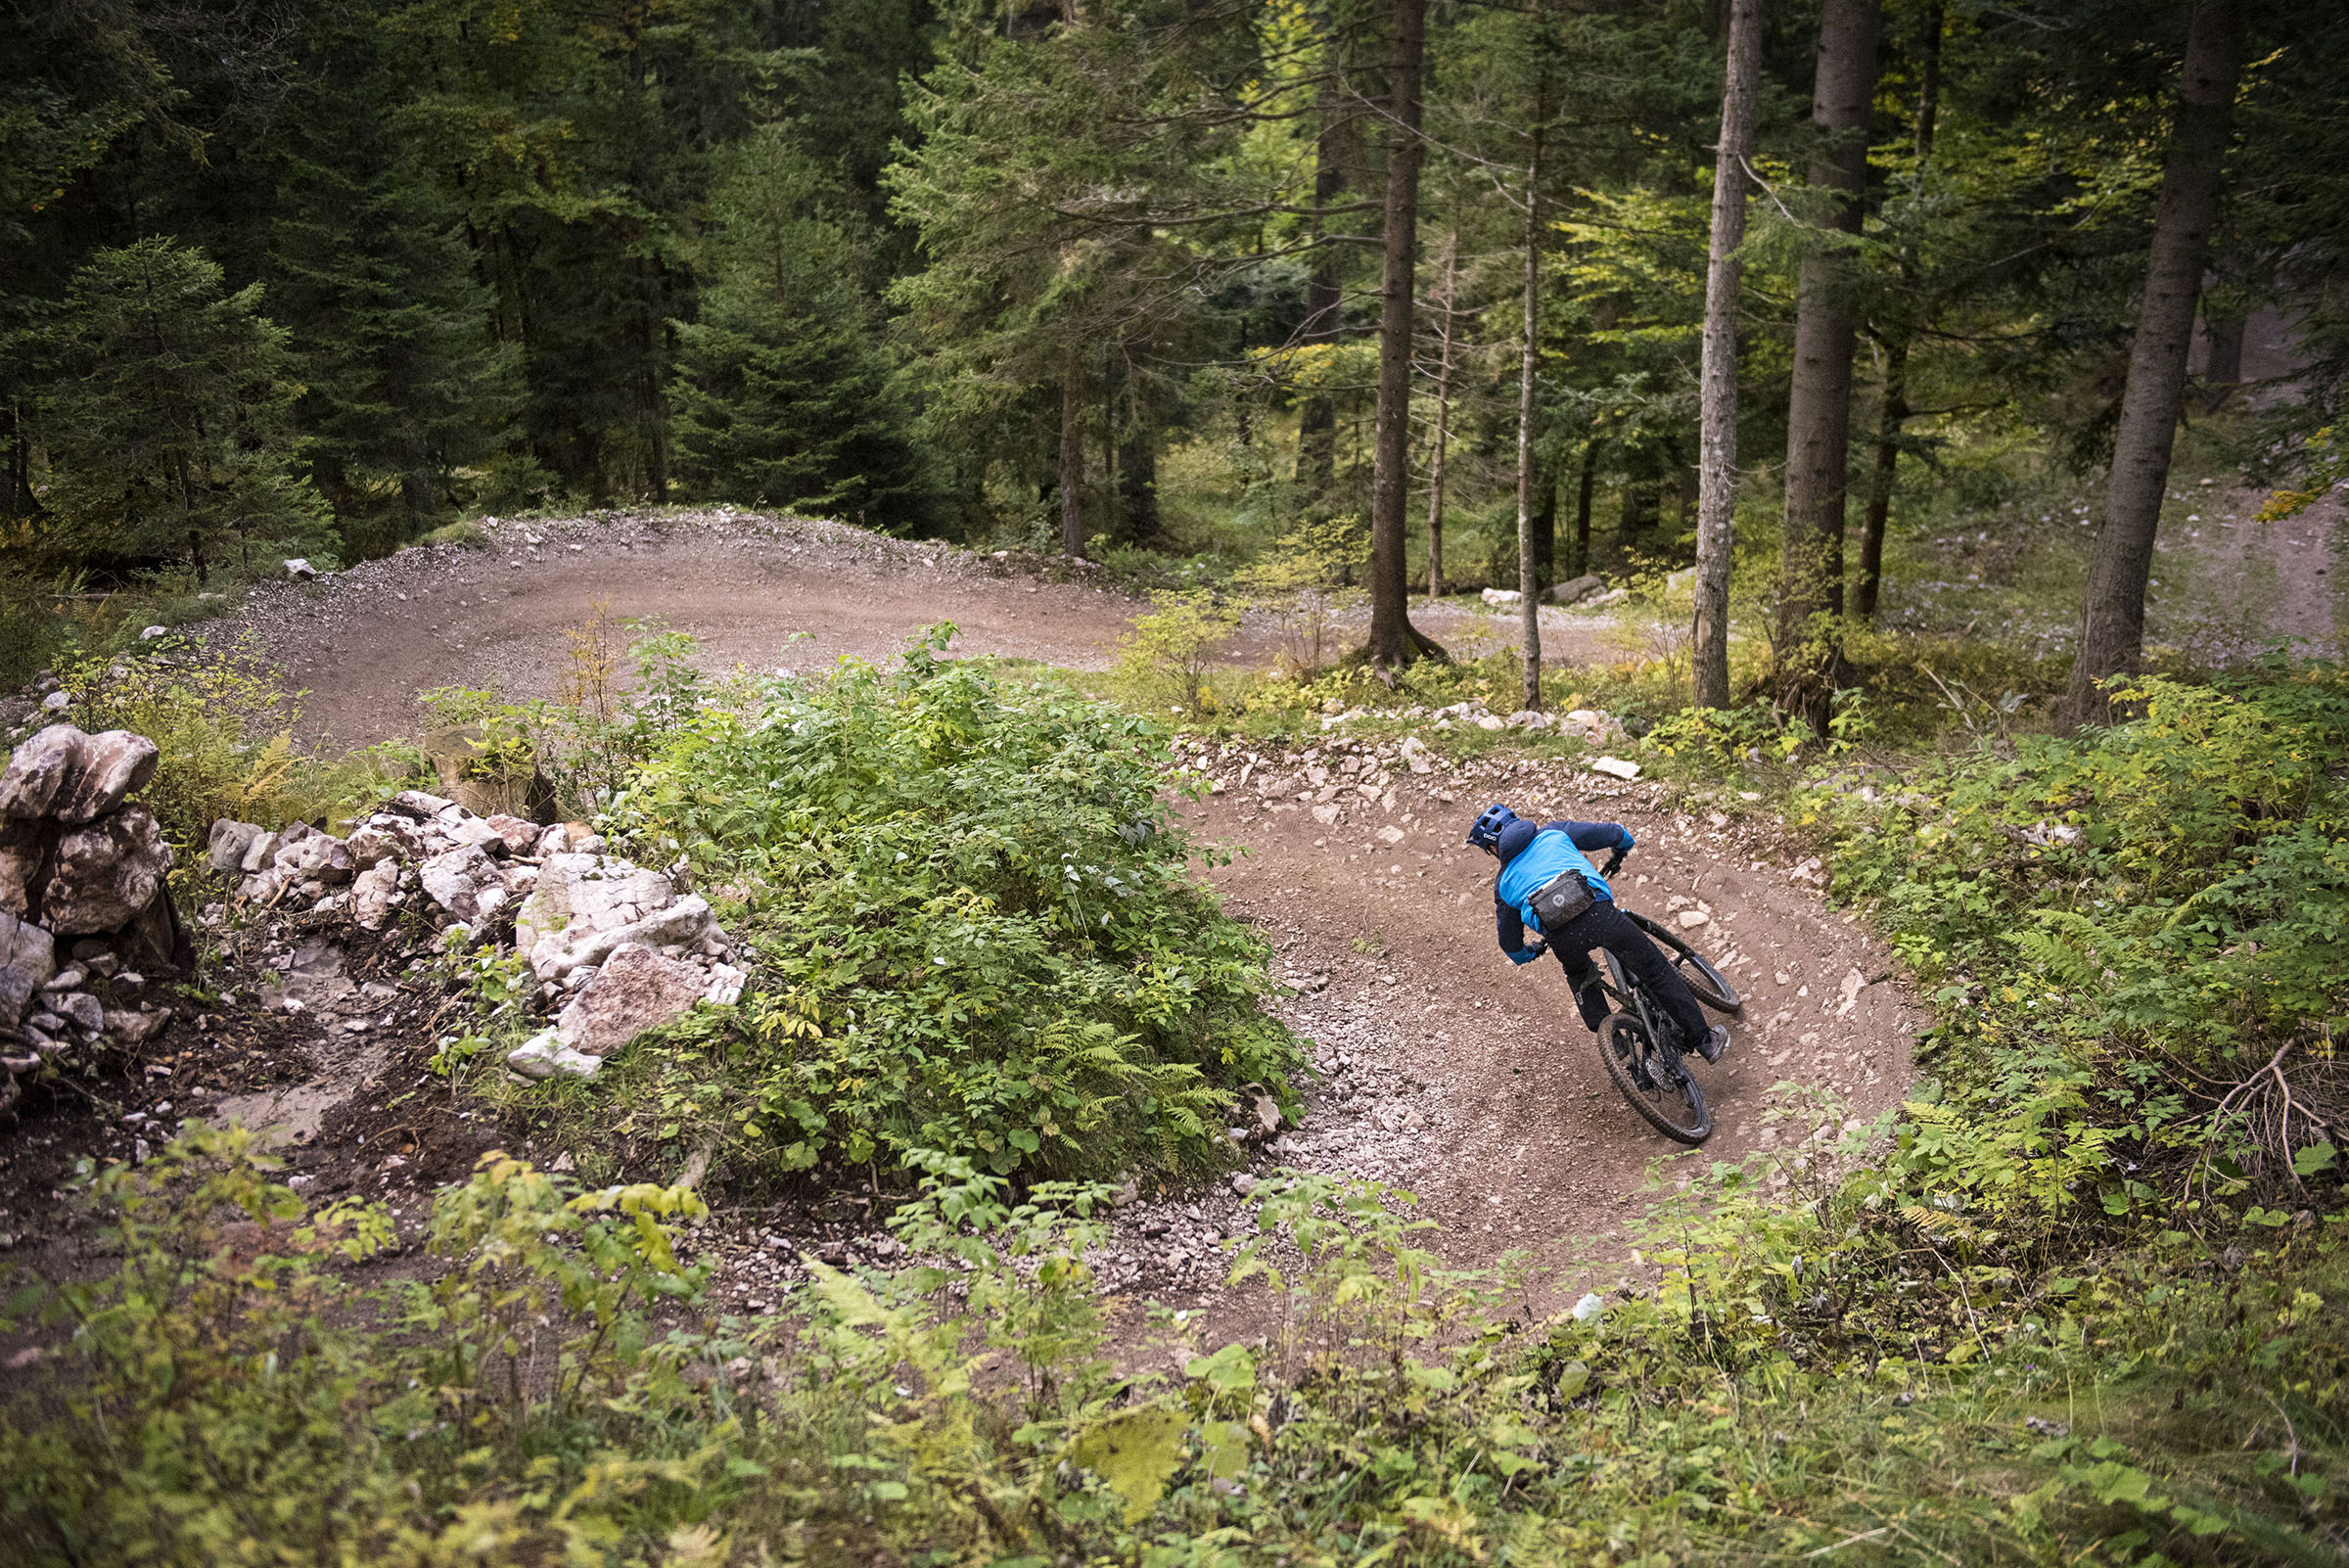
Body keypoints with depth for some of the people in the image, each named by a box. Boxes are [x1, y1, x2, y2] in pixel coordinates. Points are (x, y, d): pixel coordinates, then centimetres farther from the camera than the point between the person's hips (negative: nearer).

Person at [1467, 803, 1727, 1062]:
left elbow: (1511, 946, 31)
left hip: (1562, 938, 1)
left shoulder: (1503, 884, 27)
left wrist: (1531, 951, 55)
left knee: (1579, 975, 36)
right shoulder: (1553, 832, 27)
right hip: (1597, 911, -1)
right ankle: (1705, 1040, 18)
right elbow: (1613, 833, 30)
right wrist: (1621, 849, 54)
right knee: (1656, 971, 15)